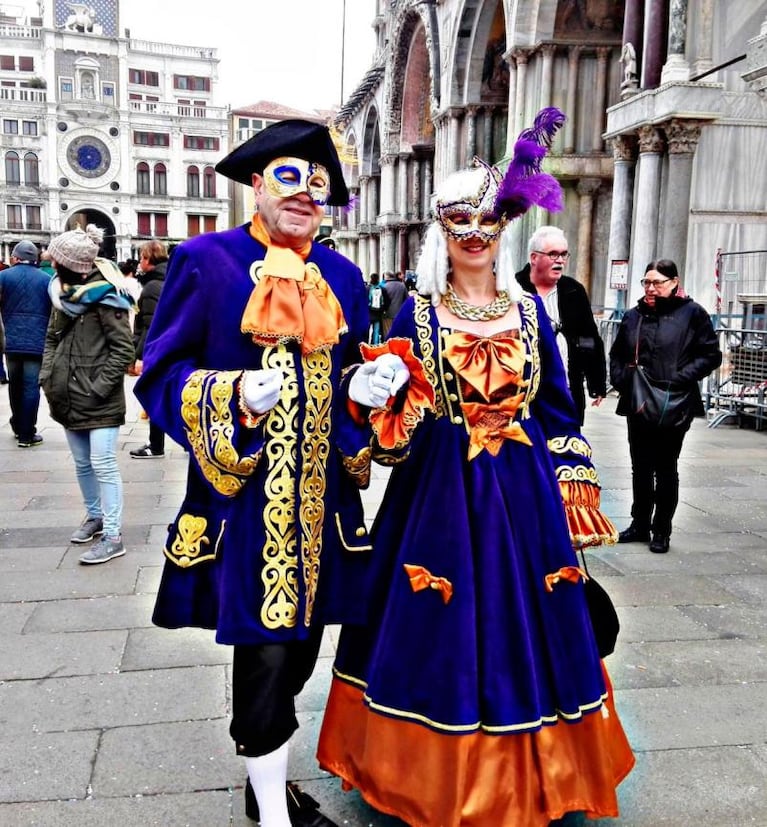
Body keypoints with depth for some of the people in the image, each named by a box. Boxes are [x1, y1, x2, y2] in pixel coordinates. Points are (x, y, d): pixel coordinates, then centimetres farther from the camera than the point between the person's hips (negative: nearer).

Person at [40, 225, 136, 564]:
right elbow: (52, 338, 18)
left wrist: (99, 387, -16)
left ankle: (113, 536, 0)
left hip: (100, 402, -8)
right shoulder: (63, 292, 9)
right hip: (69, 397, 8)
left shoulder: (105, 297, -14)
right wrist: (47, 376, 6)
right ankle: (95, 516, 35)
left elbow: (123, 349, -15)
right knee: (82, 464, 17)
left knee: (103, 465, -6)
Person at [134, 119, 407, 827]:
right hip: (246, 493, -5)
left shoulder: (343, 277, 10)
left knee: (300, 642, 15)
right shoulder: (206, 261, -5)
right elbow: (159, 376, -5)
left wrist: (363, 388, -4)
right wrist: (235, 396, -22)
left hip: (321, 496, 6)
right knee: (265, 652, -2)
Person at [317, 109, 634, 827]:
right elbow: (395, 412, 1)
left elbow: (559, 407, 9)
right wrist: (390, 405, -22)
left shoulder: (530, 309, 6)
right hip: (440, 491, -2)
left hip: (522, 490, 2)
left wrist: (574, 492, 5)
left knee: (521, 625, 10)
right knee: (442, 630, 5)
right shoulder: (418, 312, 0)